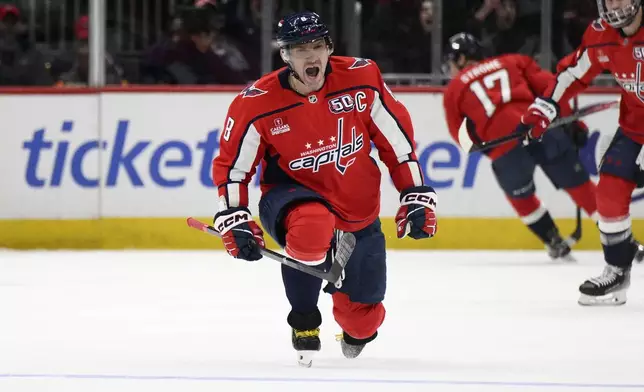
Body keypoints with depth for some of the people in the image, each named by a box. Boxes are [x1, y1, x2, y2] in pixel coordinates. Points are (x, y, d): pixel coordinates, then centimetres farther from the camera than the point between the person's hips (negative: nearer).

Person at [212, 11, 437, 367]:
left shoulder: (361, 80, -14)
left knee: (362, 316, 9)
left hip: (358, 211, 3)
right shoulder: (257, 104, -17)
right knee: (311, 226, -41)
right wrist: (234, 221, -13)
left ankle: (356, 333, 53)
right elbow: (231, 164, -4)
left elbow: (398, 139, -3)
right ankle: (304, 321, -15)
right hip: (293, 195, -3)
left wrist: (417, 198, -3)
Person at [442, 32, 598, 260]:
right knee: (579, 185, 13)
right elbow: (548, 86, 15)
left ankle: (555, 244, 30)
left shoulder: (454, 89, 21)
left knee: (521, 197, 28)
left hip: (503, 143, -2)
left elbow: (461, 136, 19)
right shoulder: (512, 62, 25)